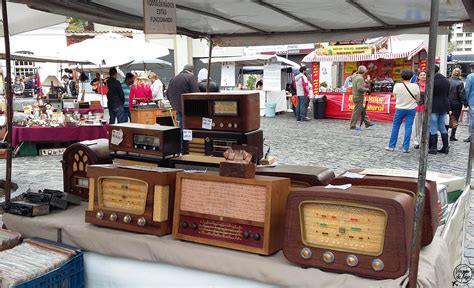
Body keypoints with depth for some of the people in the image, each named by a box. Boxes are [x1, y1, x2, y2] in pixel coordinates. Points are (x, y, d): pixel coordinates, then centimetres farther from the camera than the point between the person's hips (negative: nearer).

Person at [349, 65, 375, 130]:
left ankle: (367, 123, 26)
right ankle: (353, 126, 1)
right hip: (359, 97, -10)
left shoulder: (355, 77, 11)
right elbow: (360, 88, -26)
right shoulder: (360, 78, -19)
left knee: (363, 111, 17)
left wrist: (364, 85, 16)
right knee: (356, 111, -4)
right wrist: (367, 89, -12)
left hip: (355, 96, 10)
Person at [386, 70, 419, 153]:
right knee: (408, 128, 4)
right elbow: (418, 99, 1)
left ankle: (391, 146, 16)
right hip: (411, 109, 0)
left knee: (395, 127, 11)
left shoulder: (397, 86, -13)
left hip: (400, 109, 0)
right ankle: (406, 147, 5)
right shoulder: (415, 86, -12)